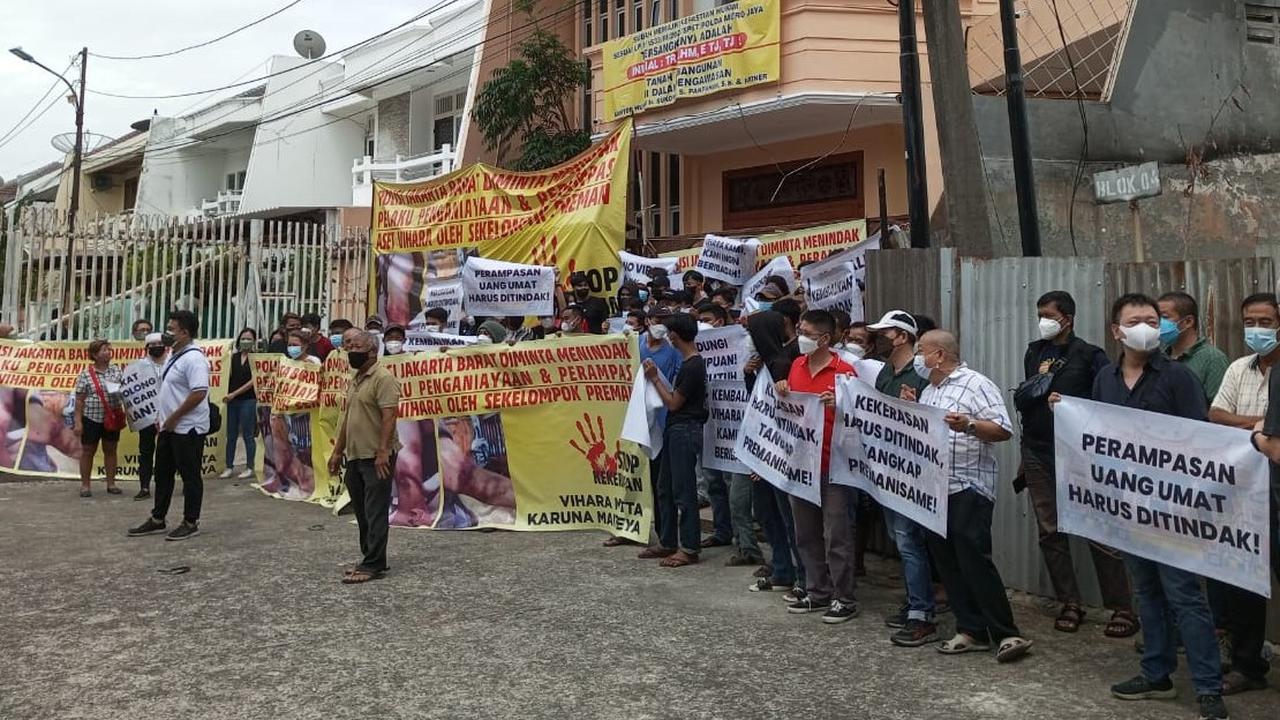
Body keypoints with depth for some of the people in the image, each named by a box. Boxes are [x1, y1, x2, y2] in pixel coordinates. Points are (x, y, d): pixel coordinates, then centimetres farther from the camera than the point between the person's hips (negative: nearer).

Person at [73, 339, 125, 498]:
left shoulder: (117, 370, 4)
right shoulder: (85, 374, -4)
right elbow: (79, 400, -4)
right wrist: (78, 422, -9)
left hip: (112, 418, 3)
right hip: (91, 419, -3)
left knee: (110, 450, 10)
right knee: (88, 451, 5)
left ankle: (111, 483, 18)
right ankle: (85, 485, 13)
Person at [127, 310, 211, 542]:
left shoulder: (193, 358, -19)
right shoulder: (175, 356, 14)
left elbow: (199, 393, -27)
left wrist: (174, 418, -20)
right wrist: (164, 420, 17)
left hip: (188, 428, -10)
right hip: (170, 427, 10)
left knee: (190, 476, 0)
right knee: (163, 474, 16)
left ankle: (191, 523, 10)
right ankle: (157, 520, 26)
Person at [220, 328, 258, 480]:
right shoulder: (234, 357, 11)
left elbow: (253, 381, -8)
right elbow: (229, 377, 12)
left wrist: (234, 394, -10)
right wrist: (227, 395, -3)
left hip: (248, 400, -4)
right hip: (232, 401, 5)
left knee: (247, 435, -1)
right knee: (231, 435, 7)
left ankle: (249, 468, 7)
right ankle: (229, 467, 14)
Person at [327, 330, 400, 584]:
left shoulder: (383, 378, -12)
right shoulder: (354, 380, 17)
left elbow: (389, 415, -19)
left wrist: (383, 451, -25)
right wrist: (337, 451, 19)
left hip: (376, 458, -9)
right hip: (354, 457, 9)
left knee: (375, 513, -4)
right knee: (362, 512, 14)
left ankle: (372, 565, -1)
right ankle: (370, 559, 23)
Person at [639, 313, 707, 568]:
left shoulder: (693, 366, -18)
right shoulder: (690, 362, 12)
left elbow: (673, 403, -15)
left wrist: (655, 378, -9)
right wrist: (657, 377, 13)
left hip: (685, 431, -10)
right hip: (675, 430, 10)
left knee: (683, 490, -4)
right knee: (665, 488, 14)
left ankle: (689, 548, 4)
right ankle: (667, 542, 23)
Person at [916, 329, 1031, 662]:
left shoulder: (976, 385, -6)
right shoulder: (927, 391, 19)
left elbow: (1003, 431, -14)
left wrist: (969, 425, -28)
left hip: (969, 488, -8)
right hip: (935, 489, 8)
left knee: (974, 560, -11)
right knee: (948, 563, 8)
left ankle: (1006, 634, -2)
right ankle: (972, 631, 16)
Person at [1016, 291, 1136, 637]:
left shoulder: (1089, 355, -5)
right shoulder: (1034, 353, 12)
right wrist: (1038, 380, 0)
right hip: (1039, 455, 6)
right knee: (1050, 533, 9)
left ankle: (1122, 608, 6)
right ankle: (1070, 604, 19)